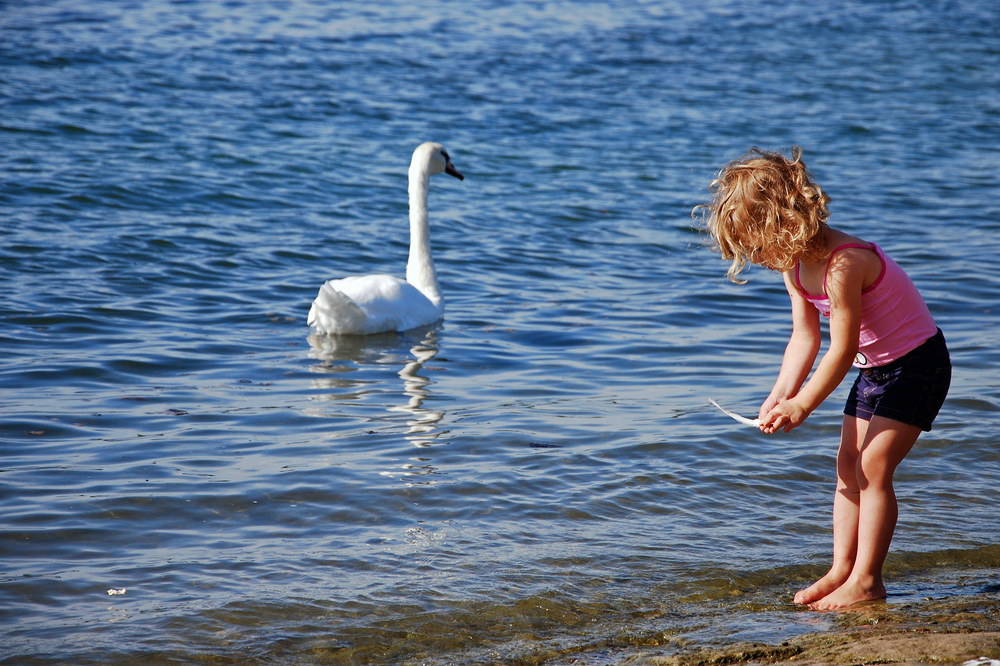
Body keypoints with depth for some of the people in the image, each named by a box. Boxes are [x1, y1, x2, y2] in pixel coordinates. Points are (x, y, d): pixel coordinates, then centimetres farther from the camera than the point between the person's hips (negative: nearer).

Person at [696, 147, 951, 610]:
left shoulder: (843, 264, -31)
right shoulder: (795, 265, -2)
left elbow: (842, 349, -27)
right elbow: (805, 336, 2)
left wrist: (801, 405, -18)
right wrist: (780, 394, -11)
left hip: (915, 363, -9)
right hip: (874, 367, 9)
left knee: (873, 468, -12)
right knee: (848, 466, 7)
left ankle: (865, 579, -6)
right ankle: (841, 570, 12)